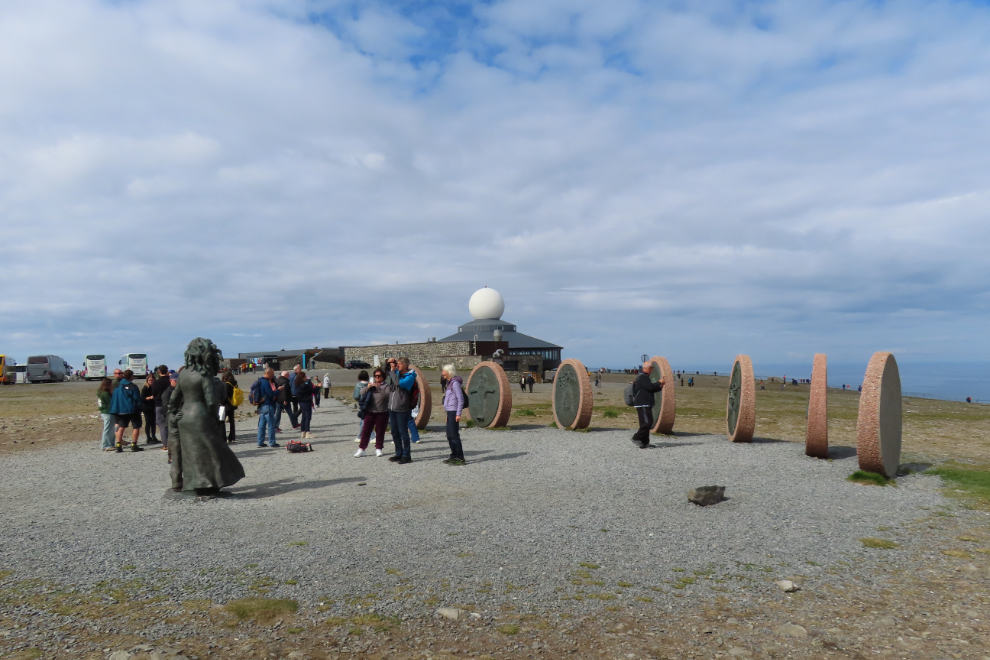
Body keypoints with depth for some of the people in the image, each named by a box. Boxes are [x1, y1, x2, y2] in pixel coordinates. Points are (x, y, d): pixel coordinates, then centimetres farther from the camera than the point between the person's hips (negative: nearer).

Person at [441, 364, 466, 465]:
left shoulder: (455, 383, -11)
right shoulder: (450, 383, 17)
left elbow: (460, 399, -15)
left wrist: (458, 414, -18)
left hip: (454, 412, -9)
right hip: (449, 412, 9)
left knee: (454, 435, -9)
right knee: (449, 436, 12)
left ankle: (460, 458, -6)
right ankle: (453, 456, 20)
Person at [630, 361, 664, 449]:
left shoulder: (645, 377, 22)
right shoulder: (642, 377, -13)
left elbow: (651, 389, 26)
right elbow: (650, 387, -21)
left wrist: (660, 386, 11)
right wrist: (659, 382, -6)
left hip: (646, 405, 11)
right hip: (642, 404, -11)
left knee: (647, 423, 10)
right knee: (647, 423, -15)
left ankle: (645, 442, 12)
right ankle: (636, 438, -10)